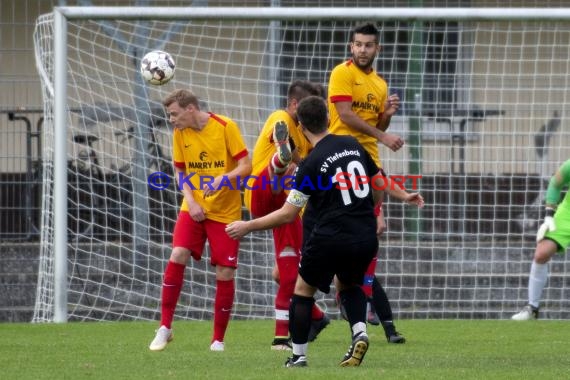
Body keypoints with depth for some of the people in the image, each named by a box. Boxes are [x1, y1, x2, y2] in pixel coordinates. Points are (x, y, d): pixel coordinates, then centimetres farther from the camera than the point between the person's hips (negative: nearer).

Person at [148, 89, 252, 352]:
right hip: (193, 209, 3)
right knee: (177, 256, -17)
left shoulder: (226, 127, -11)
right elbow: (180, 172, 9)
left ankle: (218, 339, 10)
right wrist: (191, 202, -7)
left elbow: (245, 166, -12)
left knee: (225, 274, -4)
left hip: (226, 211, -3)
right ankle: (164, 328, -8)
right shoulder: (180, 133, 1)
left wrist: (224, 178, -30)